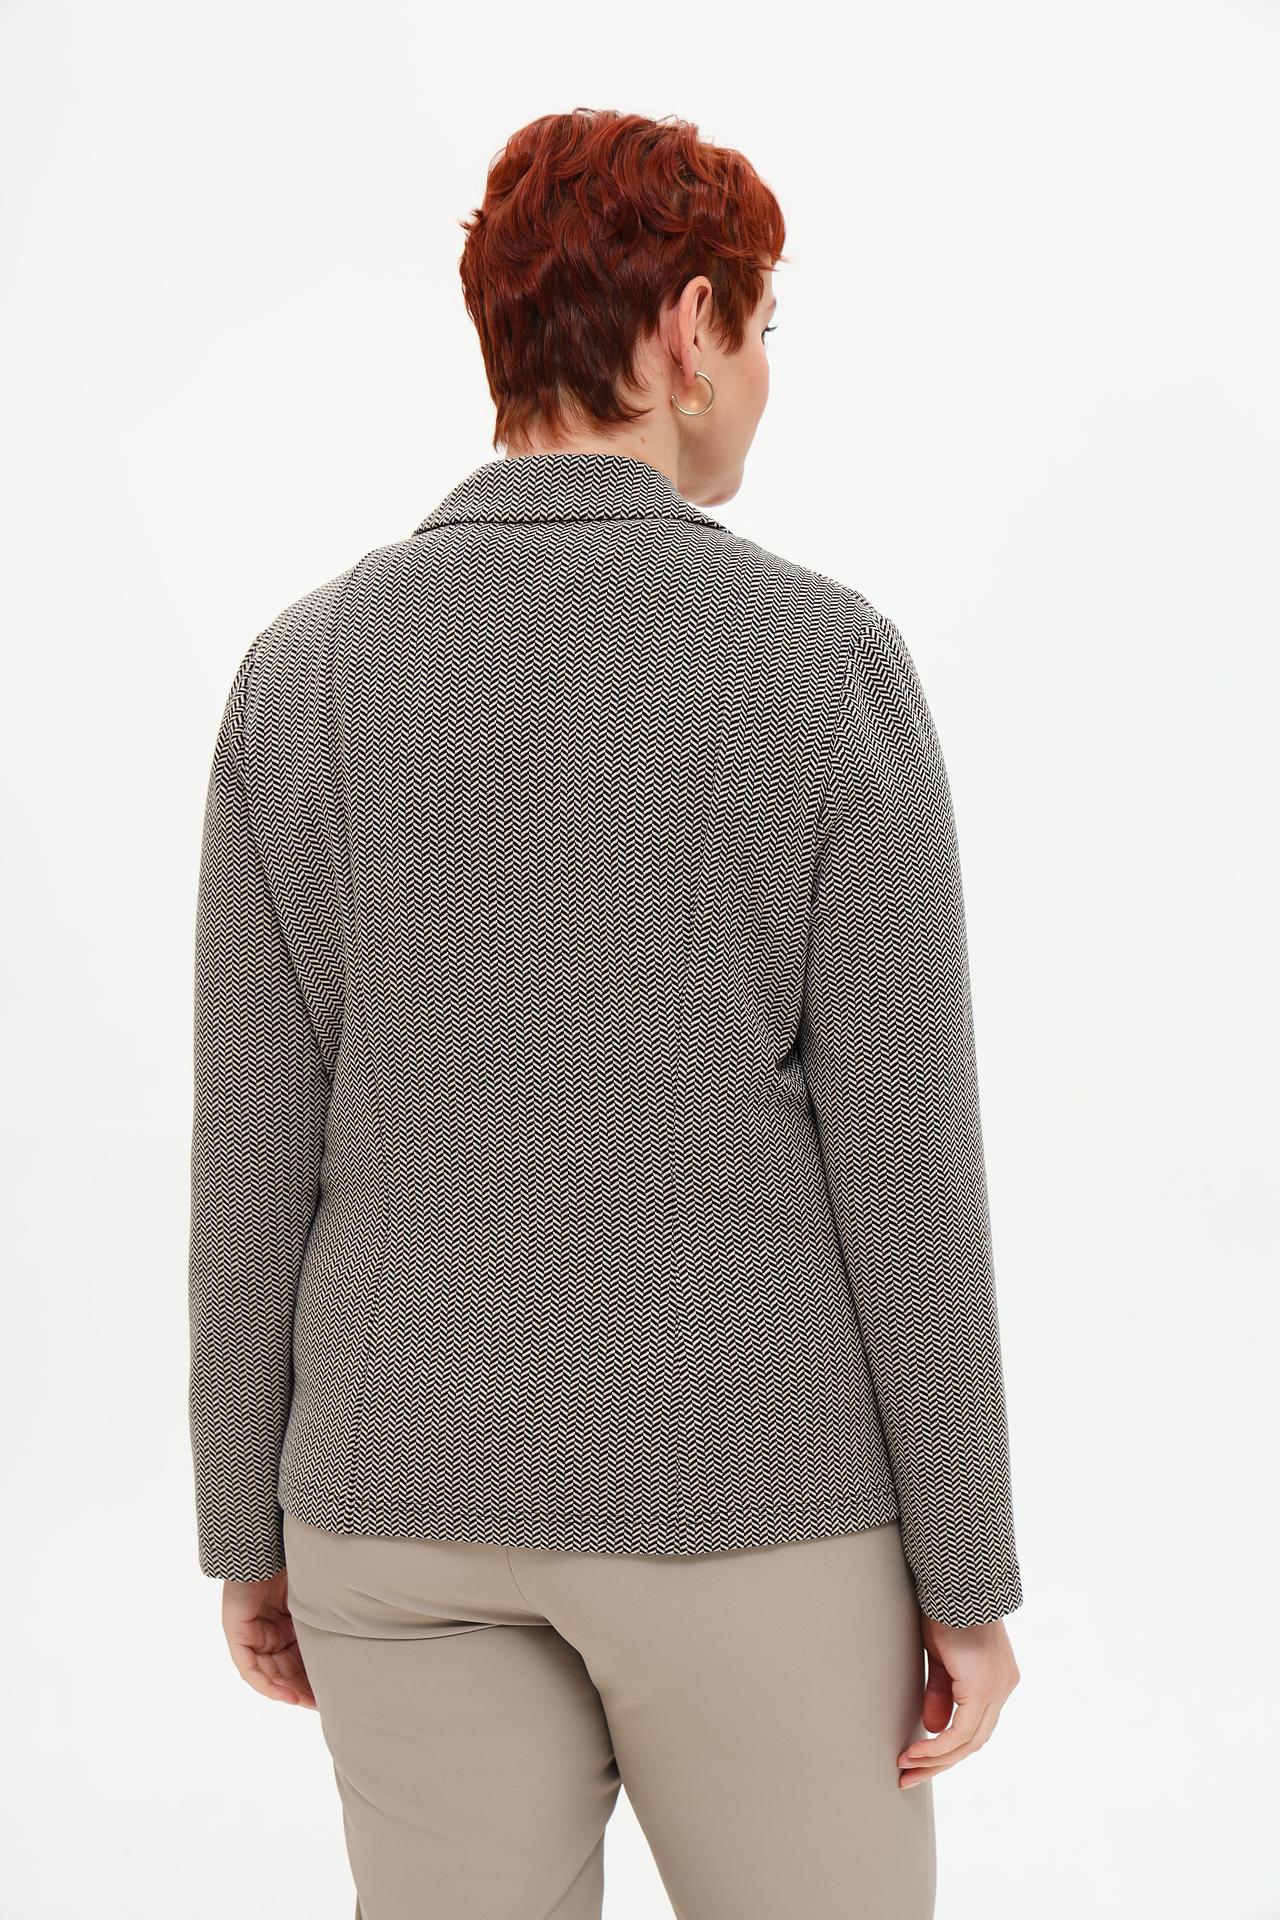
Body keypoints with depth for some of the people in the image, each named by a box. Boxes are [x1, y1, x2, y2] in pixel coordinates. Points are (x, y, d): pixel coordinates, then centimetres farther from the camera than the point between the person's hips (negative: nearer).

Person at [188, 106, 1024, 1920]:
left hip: (425, 1497, 3)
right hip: (745, 1499, -3)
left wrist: (253, 1525, 10)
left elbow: (252, 1153, -1)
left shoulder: (304, 672, -2)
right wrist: (969, 1573, -3)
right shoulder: (828, 663, -12)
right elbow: (903, 1161, -12)